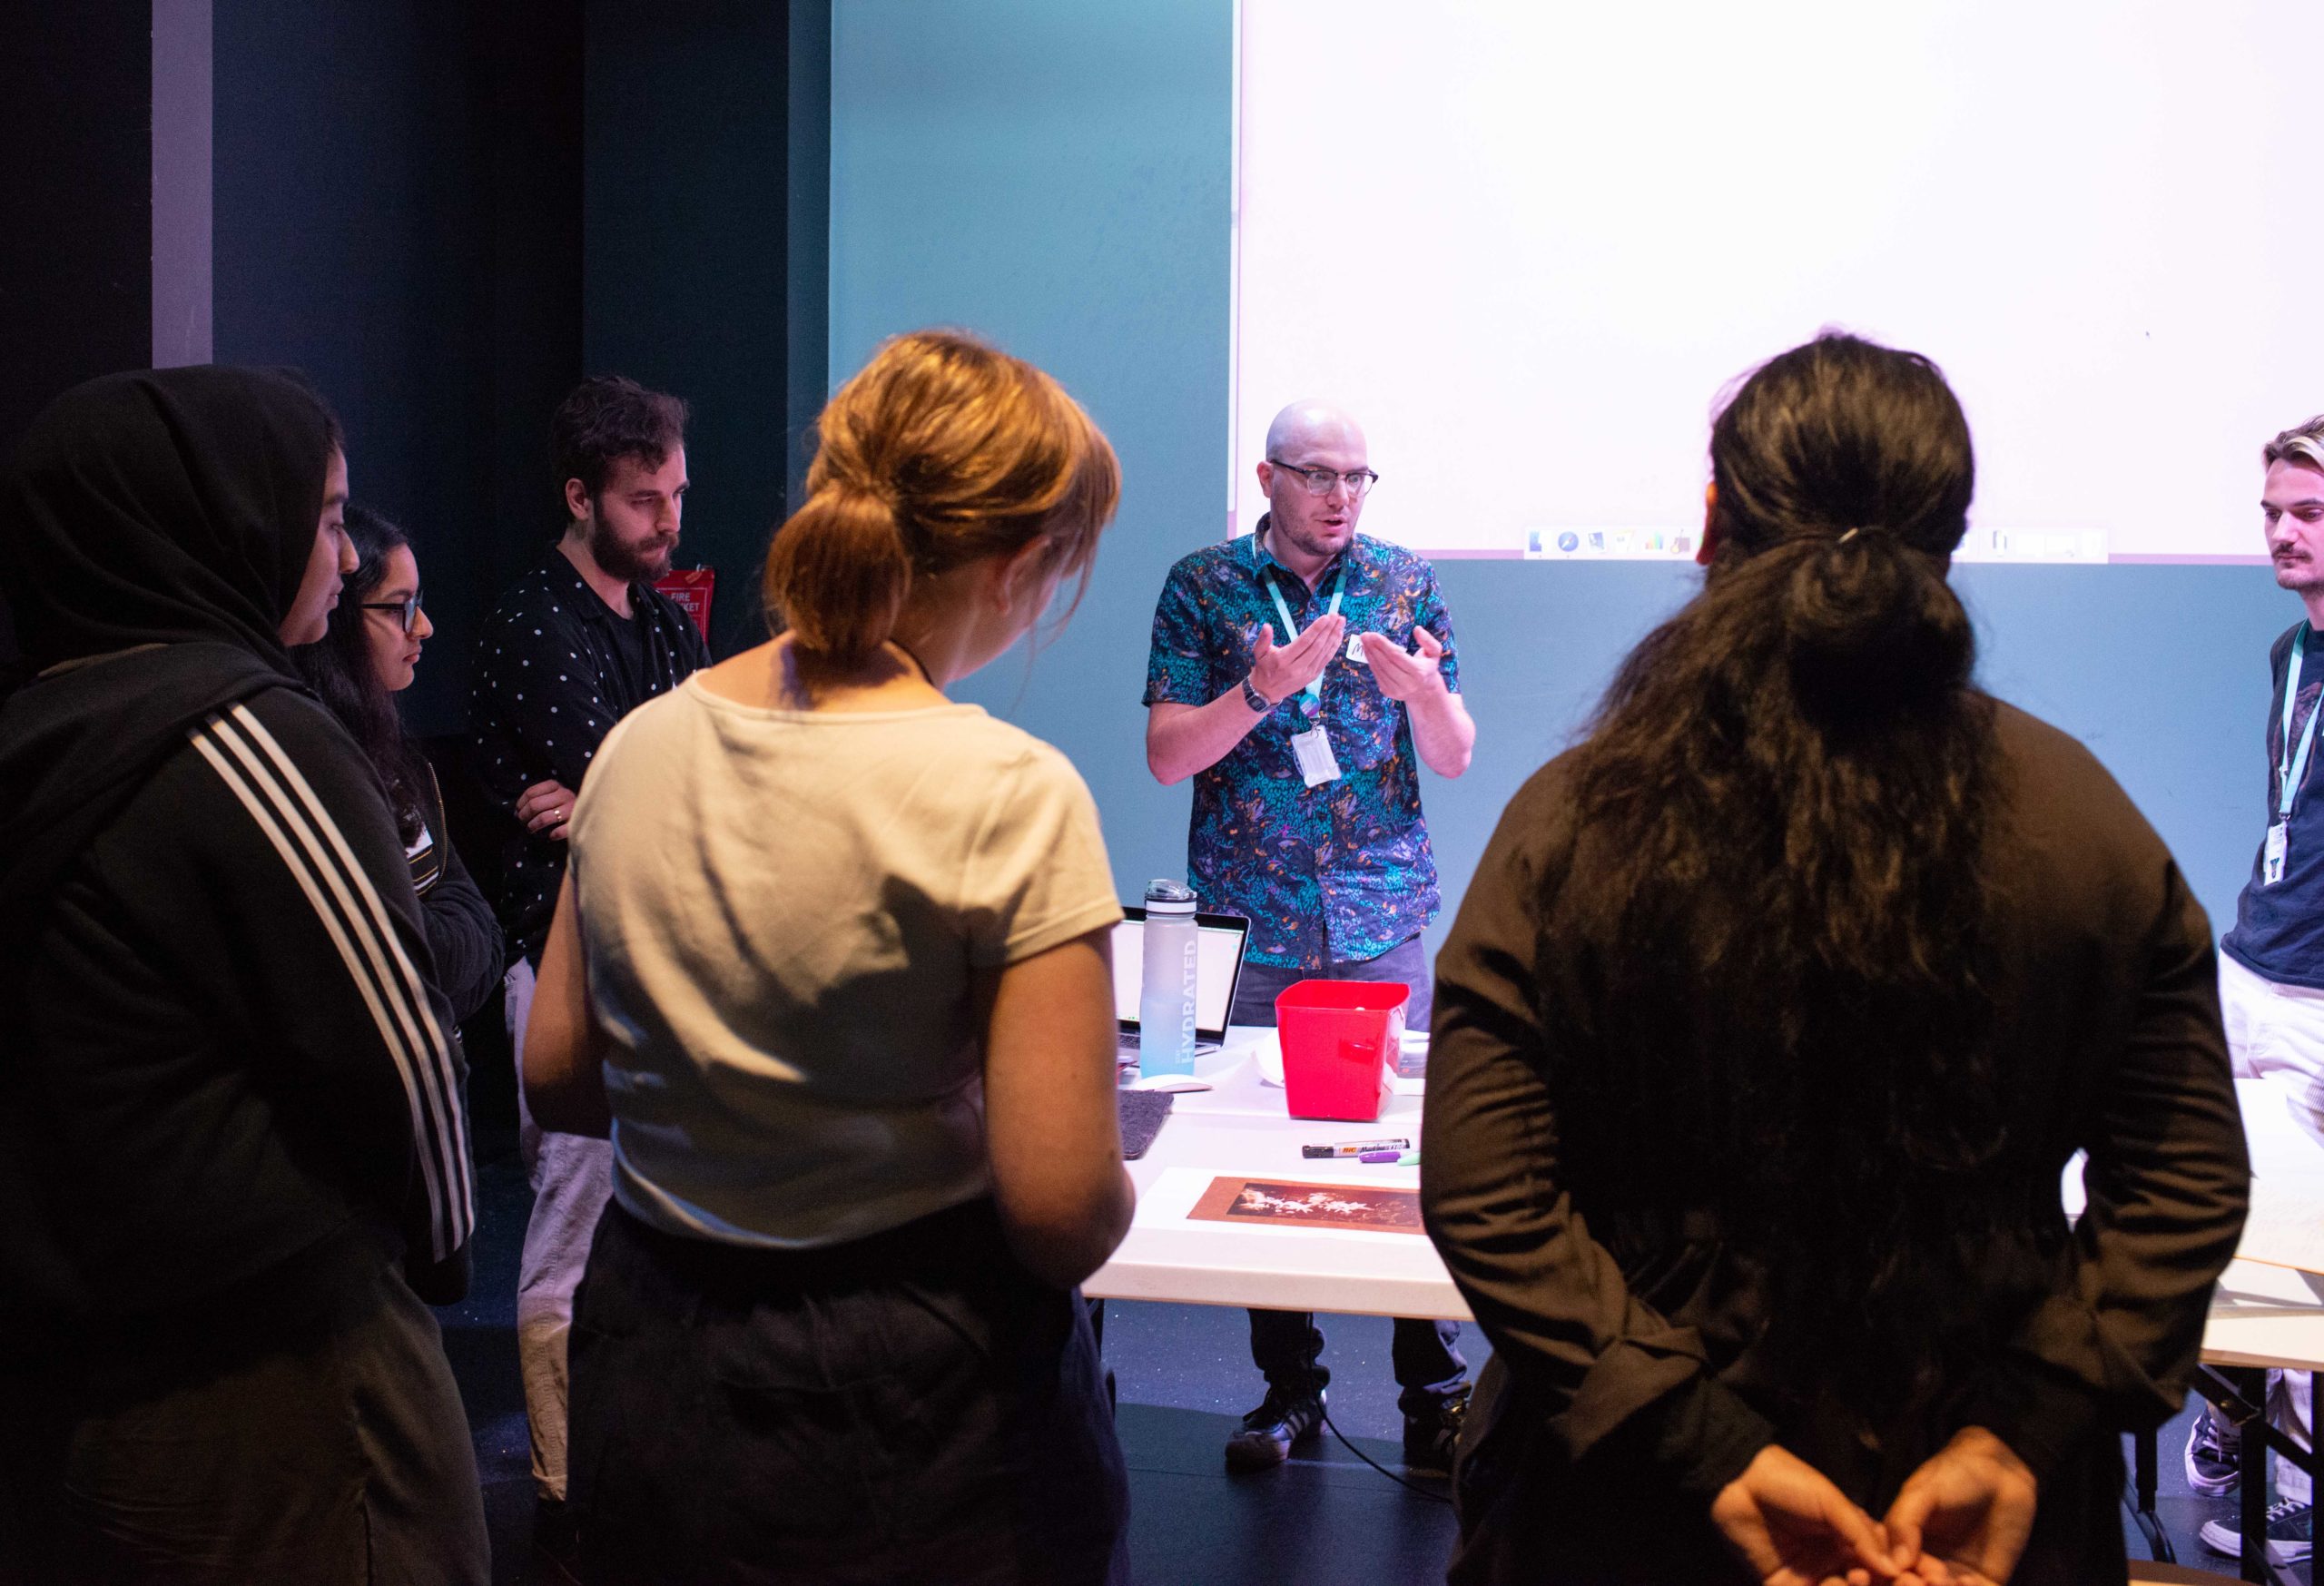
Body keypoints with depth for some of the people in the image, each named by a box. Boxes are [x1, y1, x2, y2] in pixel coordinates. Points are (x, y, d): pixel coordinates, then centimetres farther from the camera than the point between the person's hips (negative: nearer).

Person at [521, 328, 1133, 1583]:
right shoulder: (1007, 796, -20)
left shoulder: (642, 745, -2)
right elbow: (1064, 1218, -21)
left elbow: (555, 1078, 7)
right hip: (920, 1427, -5)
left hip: (649, 1384, 5)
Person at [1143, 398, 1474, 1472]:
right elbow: (1167, 756, -2)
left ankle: (1435, 1393, 8)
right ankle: (1289, 1387, 16)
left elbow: (1454, 758, 6)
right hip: (1253, 925, 0)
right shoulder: (1204, 586, 3)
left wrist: (1420, 689, -16)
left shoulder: (1405, 585, 7)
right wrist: (1265, 686, -18)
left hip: (1383, 921, 1)